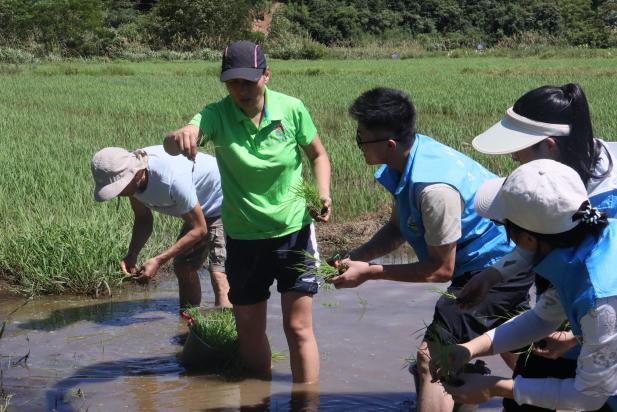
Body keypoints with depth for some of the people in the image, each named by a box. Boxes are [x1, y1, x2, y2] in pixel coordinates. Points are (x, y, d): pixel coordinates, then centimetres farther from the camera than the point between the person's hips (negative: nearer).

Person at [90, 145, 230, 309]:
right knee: (183, 267, 15)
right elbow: (143, 219, -1)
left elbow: (198, 229, -28)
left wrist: (158, 261, -30)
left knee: (218, 273, -21)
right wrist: (132, 255, -18)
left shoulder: (171, 179, -39)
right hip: (200, 209, 9)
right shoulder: (129, 174, -16)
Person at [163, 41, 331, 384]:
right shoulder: (217, 115, -14)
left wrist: (323, 193, -12)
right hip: (243, 237, 1)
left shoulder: (291, 109, -11)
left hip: (294, 230, -1)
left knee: (298, 328, -1)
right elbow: (174, 143, -34)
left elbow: (318, 154, 6)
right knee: (249, 329, 11)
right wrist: (178, 138, -59)